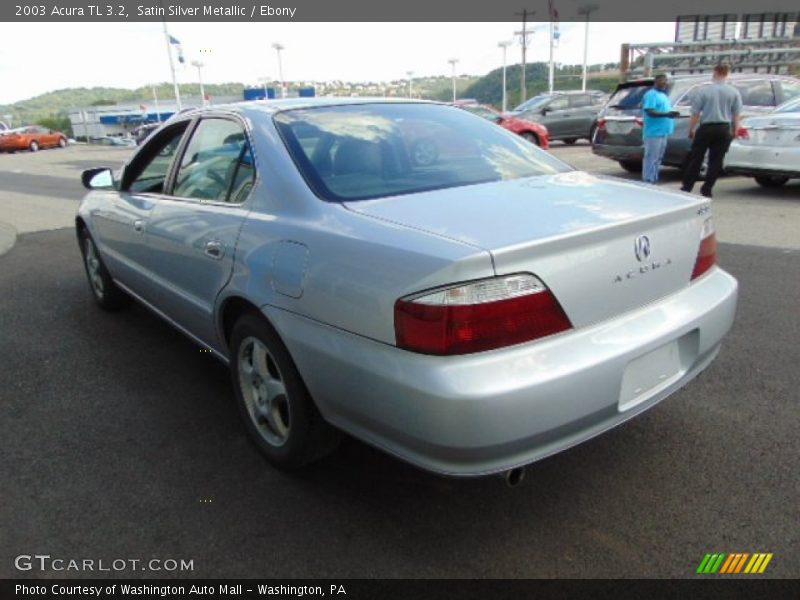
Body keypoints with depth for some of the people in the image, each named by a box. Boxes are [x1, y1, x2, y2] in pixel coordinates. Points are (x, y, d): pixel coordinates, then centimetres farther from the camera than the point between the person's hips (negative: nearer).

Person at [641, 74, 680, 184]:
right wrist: (666, 114, -26)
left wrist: (671, 113, 12)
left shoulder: (663, 95, 22)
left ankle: (654, 180, 19)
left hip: (663, 132, 10)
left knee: (658, 158, 13)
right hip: (654, 133, -10)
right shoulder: (651, 94, -9)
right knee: (651, 158, -10)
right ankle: (648, 181, -8)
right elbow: (650, 111, -20)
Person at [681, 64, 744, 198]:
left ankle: (687, 187, 8)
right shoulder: (734, 92, 3)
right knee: (716, 160, 7)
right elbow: (737, 115, 3)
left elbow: (695, 113, -6)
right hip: (724, 129, 2)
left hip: (706, 128, -2)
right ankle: (707, 189, 7)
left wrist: (691, 129, 4)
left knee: (696, 158, 7)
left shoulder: (703, 90, -5)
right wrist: (735, 131, 12)